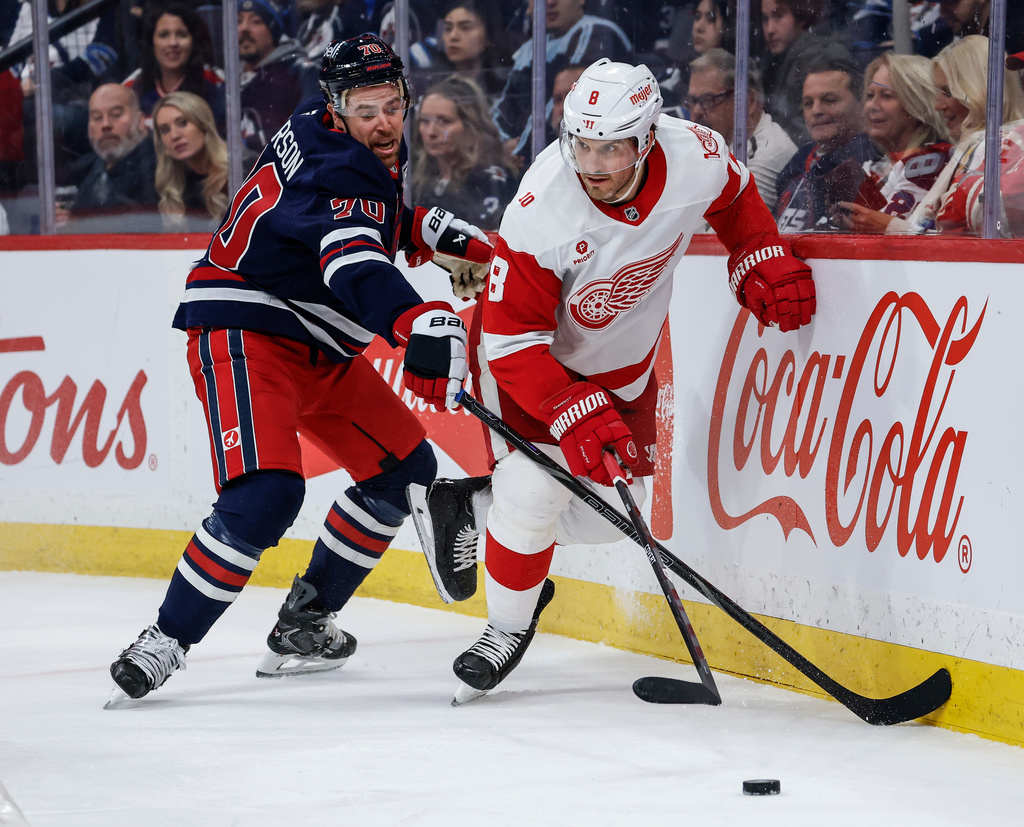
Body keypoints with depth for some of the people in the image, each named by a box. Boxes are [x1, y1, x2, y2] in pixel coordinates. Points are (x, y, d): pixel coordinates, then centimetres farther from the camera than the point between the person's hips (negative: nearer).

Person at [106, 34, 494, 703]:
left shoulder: (372, 151, 7)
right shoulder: (335, 165, -24)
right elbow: (355, 264, -44)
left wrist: (427, 228, 12)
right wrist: (423, 322, -61)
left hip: (317, 346, 10)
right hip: (243, 331, -10)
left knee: (404, 468, 11)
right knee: (265, 496, -28)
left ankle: (304, 622, 16)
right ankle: (166, 642, -18)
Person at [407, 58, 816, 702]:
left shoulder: (696, 156, -26)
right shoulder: (541, 212, -37)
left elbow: (736, 198, 2)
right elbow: (515, 343, -30)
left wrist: (764, 263, -8)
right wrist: (575, 414, -39)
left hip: (624, 358, 5)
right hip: (530, 349, -5)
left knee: (610, 513, 3)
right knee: (534, 493, -20)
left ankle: (470, 505, 25)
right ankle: (508, 626, 7)